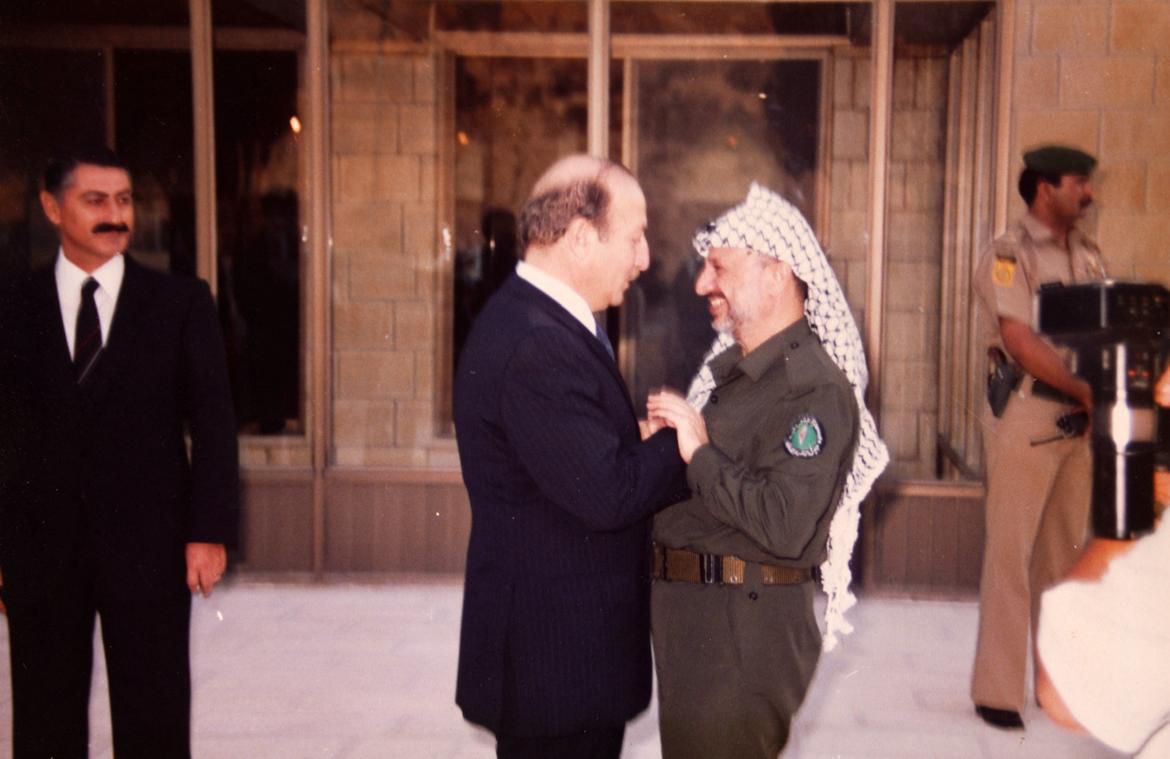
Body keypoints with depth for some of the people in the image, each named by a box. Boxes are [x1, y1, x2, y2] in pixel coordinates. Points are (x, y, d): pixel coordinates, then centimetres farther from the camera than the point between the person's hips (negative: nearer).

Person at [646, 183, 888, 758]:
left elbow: (785, 527, -27)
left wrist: (700, 454, -21)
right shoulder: (728, 370, 13)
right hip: (688, 617, 9)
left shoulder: (816, 389, -17)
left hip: (744, 630, -9)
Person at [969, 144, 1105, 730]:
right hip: (1026, 417, -7)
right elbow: (1021, 343, -16)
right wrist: (1085, 391, -14)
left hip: (1077, 418, 7)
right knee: (1011, 554, -3)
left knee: (1064, 552, 12)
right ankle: (997, 692, 5)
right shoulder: (1007, 256, -8)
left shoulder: (1088, 255, 13)